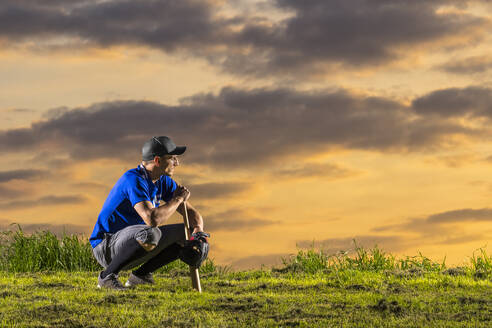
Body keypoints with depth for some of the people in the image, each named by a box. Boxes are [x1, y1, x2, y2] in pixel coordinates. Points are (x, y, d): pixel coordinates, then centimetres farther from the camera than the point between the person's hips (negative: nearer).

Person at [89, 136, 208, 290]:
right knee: (150, 233, -39)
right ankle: (107, 276, -19)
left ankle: (141, 274, 5)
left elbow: (191, 212, 9)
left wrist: (198, 231, -15)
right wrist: (177, 199, -20)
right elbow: (152, 219, -37)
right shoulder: (134, 180, -24)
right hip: (105, 247, -9)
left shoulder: (164, 181, 4)